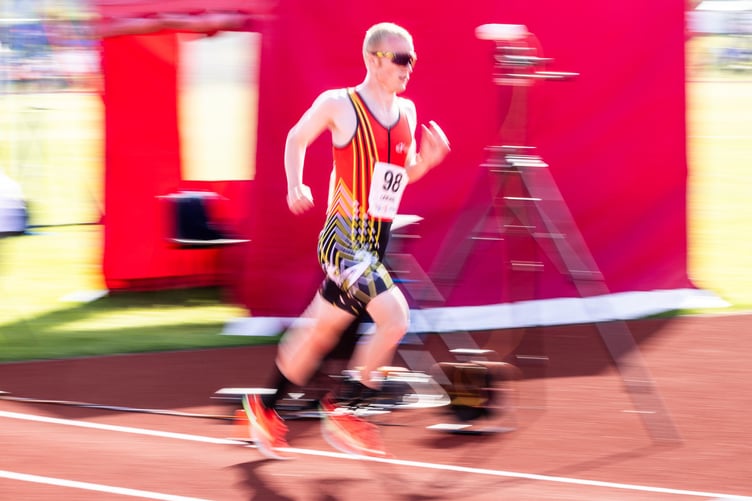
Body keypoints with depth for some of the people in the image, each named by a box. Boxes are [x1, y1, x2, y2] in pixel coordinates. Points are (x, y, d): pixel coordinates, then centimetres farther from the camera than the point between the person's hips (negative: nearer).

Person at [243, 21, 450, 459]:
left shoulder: (406, 111, 10)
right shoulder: (339, 104, -8)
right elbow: (297, 139, 8)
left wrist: (427, 159, 1)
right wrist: (296, 186, -5)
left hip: (377, 243, 7)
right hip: (344, 238, -7)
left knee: (320, 332, 17)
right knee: (396, 318, -22)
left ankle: (265, 407, 36)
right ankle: (343, 413, -7)